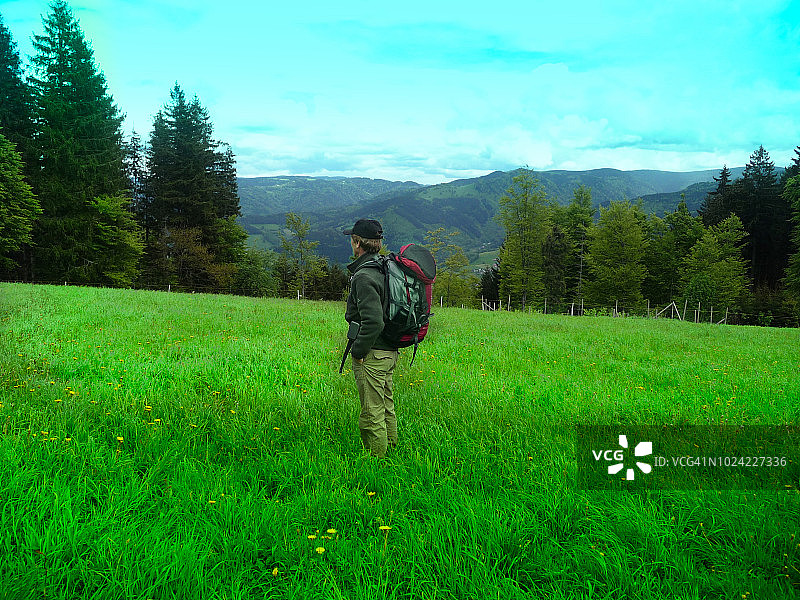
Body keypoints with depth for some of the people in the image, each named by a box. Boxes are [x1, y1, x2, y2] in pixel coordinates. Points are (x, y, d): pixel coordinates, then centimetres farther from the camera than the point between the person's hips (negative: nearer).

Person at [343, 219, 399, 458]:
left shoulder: (364, 277, -19)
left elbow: (373, 322, -27)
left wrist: (358, 351, -15)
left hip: (372, 355, -10)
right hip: (390, 352, 10)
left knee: (372, 413, 0)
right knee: (386, 408, 19)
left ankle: (377, 458, 7)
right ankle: (391, 451, 30)